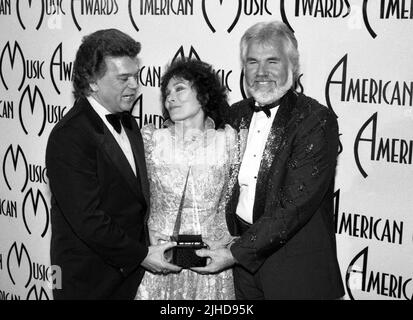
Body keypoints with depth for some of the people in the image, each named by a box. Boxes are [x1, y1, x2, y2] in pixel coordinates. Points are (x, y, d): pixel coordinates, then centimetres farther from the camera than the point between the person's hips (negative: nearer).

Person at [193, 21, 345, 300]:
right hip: (244, 260, 5)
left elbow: (296, 204, -21)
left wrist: (236, 253, -19)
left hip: (296, 266, -5)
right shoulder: (237, 114, 4)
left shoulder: (317, 120, -15)